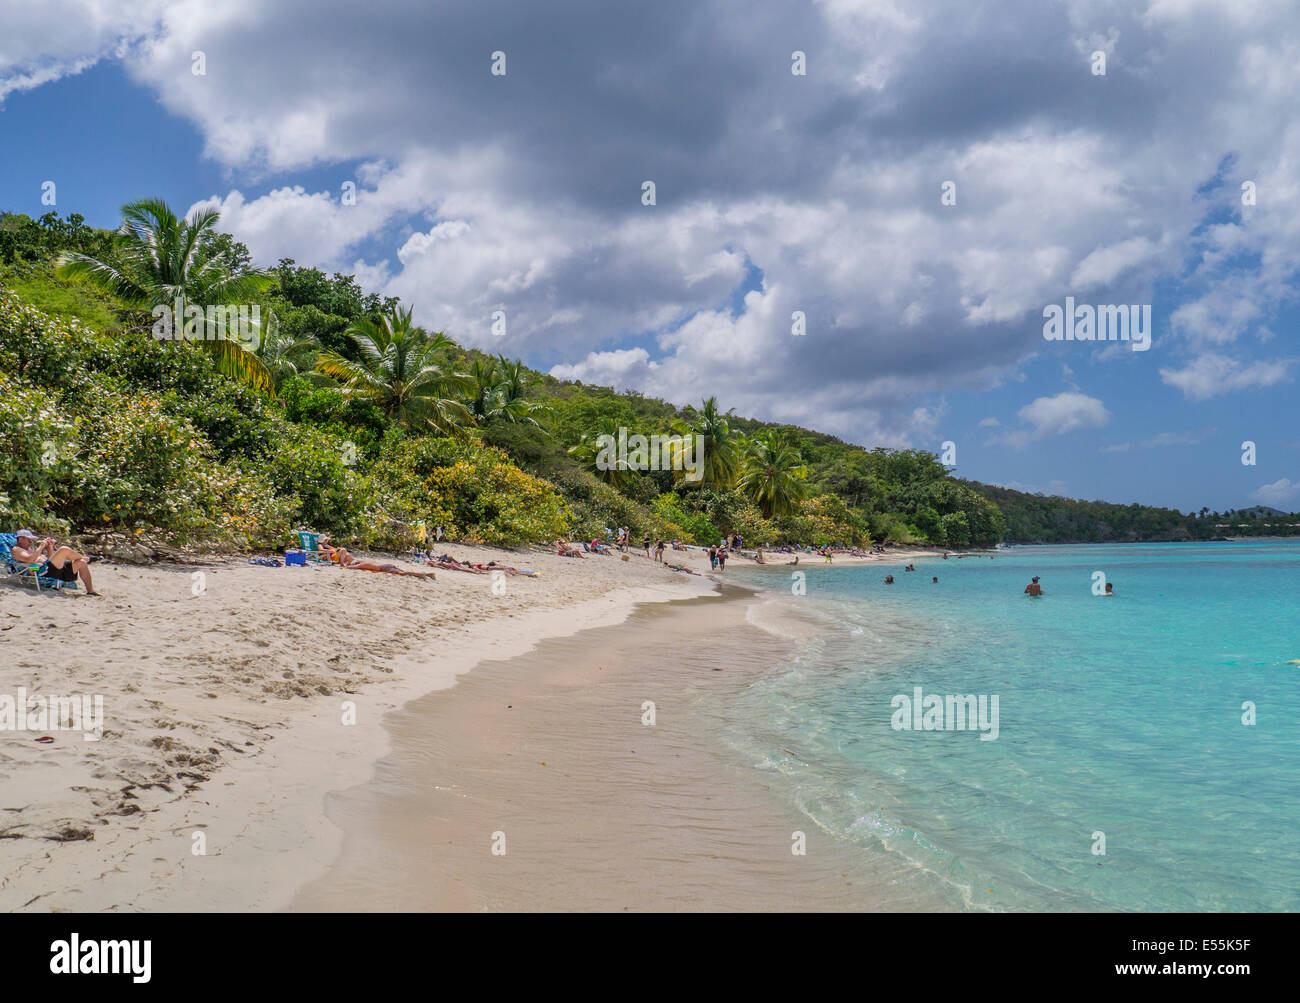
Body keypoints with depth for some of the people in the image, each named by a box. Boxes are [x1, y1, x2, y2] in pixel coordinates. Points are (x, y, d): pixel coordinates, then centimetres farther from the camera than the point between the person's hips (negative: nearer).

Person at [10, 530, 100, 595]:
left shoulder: (30, 549, 33)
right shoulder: (16, 550, 6)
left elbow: (49, 559, 32)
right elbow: (29, 559, -16)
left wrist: (50, 547, 18)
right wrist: (41, 546, -9)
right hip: (43, 570, -9)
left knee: (81, 563, -2)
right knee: (64, 550, -24)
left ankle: (90, 590, -7)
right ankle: (85, 558, 5)